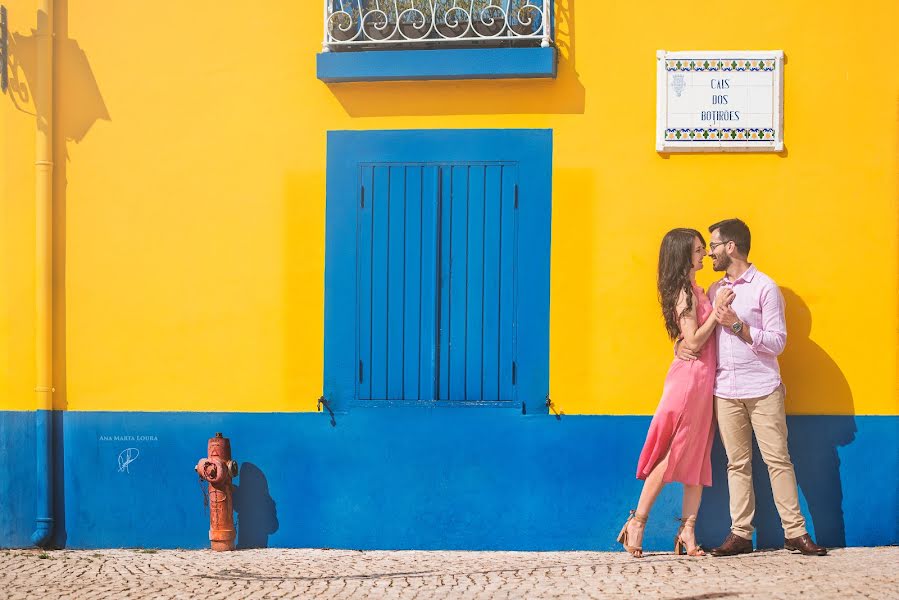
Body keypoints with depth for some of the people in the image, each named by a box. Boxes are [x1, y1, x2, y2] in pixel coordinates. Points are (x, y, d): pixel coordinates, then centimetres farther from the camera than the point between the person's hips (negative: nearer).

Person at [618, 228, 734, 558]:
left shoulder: (694, 290, 16)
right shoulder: (685, 292, -13)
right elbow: (693, 341, -18)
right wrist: (717, 310, -17)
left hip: (703, 379, 9)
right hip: (690, 376, -9)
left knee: (697, 456, 7)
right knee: (673, 455, -5)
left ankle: (687, 531, 9)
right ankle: (637, 522, 2)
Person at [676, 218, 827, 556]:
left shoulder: (765, 287, -3)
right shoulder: (714, 291, 14)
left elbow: (777, 342, -7)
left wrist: (738, 326, -14)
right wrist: (681, 344, -1)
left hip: (763, 389, -5)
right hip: (725, 391, 5)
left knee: (778, 459, -3)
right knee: (737, 464, 5)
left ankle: (795, 532, 3)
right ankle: (740, 534, 8)